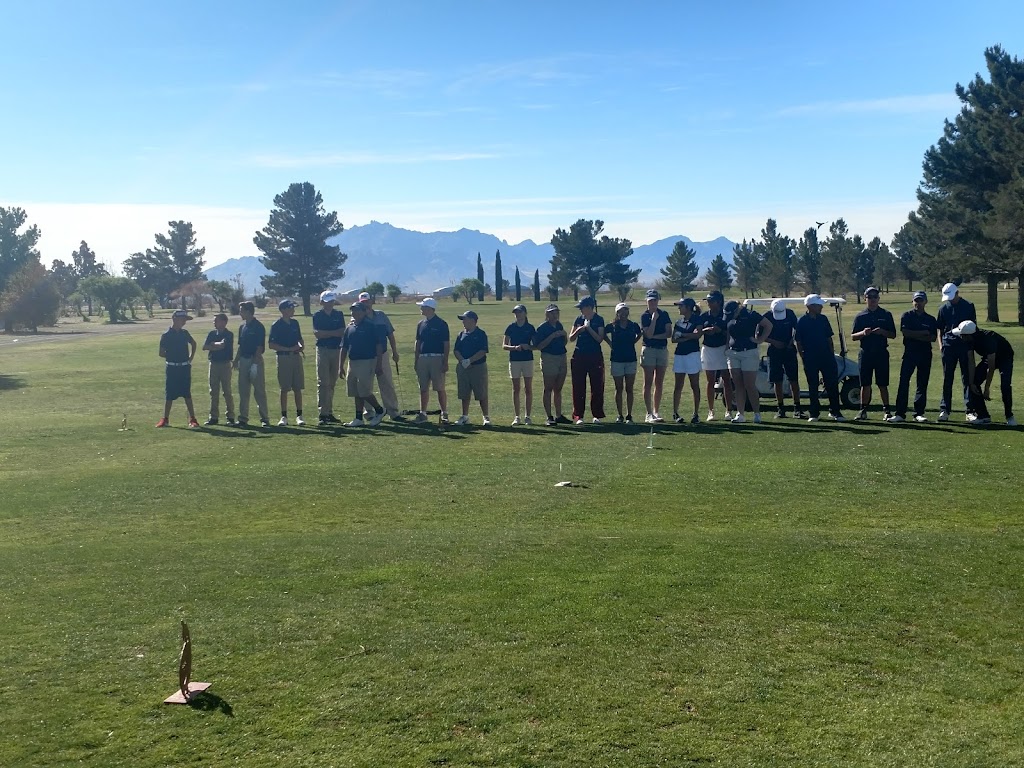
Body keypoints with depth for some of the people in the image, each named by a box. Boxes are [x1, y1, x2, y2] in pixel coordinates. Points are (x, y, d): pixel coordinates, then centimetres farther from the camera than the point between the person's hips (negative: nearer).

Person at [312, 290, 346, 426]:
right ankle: (322, 415, -12)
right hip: (323, 350, -4)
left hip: (336, 350, 4)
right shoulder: (317, 315, 1)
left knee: (332, 383, 8)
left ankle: (329, 413, 15)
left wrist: (325, 333, -11)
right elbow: (317, 333, -11)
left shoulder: (339, 315, 10)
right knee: (323, 383, -9)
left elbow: (342, 332, 1)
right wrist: (334, 332, -10)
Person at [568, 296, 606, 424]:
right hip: (579, 356, 2)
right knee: (578, 387, 1)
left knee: (597, 386, 2)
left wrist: (588, 328, -16)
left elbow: (600, 338, -8)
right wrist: (578, 330, -12)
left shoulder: (599, 320, -1)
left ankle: (597, 415, 11)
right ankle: (578, 415, 5)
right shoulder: (578, 320, 7)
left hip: (595, 356, -2)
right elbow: (571, 338, 7)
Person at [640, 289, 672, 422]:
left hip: (663, 350, 3)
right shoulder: (644, 316, -1)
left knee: (659, 383, 6)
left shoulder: (664, 314, 7)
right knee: (648, 383, -4)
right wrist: (654, 318, -14)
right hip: (649, 350, -3)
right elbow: (648, 334, -13)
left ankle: (656, 412, 12)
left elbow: (669, 333, -1)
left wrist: (654, 336, -10)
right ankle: (649, 414, -3)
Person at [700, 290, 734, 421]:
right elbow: (698, 333, 5)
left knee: (726, 380, -3)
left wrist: (720, 330, -18)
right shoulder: (704, 316, 7)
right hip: (708, 350, 2)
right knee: (711, 381, 5)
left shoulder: (726, 316, 1)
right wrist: (706, 330, -14)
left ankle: (728, 410, 0)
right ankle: (711, 411, 9)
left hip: (723, 349, -2)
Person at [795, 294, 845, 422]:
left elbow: (829, 338, 13)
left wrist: (832, 354, 8)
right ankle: (814, 413, 12)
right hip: (810, 358, -3)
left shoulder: (823, 319, 8)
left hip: (826, 356, 3)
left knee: (832, 384, 1)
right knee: (813, 386, 4)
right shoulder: (802, 322, -3)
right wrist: (803, 357, -4)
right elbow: (798, 342, 0)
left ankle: (835, 411, 10)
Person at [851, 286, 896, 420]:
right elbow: (853, 336, 7)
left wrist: (882, 332, -13)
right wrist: (863, 333, -14)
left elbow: (893, 335, 6)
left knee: (882, 384, -1)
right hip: (865, 353, 1)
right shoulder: (860, 316, 8)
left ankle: (886, 410, 5)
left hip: (881, 353, -1)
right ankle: (863, 410, 8)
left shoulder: (886, 315, 7)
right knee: (865, 384, 2)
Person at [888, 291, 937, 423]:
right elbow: (905, 332, -9)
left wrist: (914, 336, -11)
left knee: (922, 384, 3)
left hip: (925, 354, 2)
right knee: (903, 383, -8)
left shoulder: (931, 319, 11)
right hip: (909, 353, -2)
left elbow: (933, 338, 0)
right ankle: (900, 413, -8)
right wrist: (922, 334, -6)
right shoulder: (907, 316, 6)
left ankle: (919, 413, 9)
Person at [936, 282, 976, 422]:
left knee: (967, 378, 1)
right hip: (948, 346, 2)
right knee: (947, 379, 4)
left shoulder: (968, 307, 1)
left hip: (965, 346, -2)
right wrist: (941, 345, 0)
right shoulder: (944, 309, 8)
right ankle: (944, 410, 7)